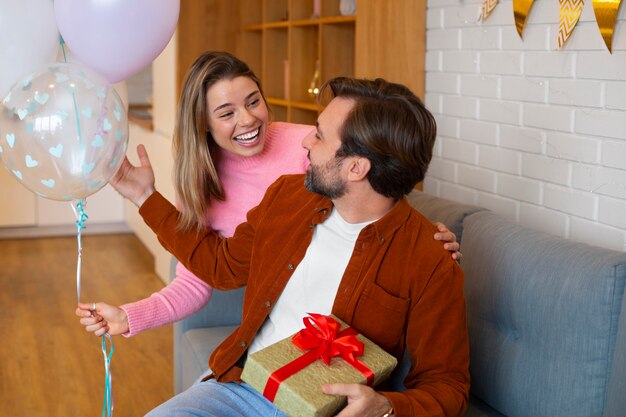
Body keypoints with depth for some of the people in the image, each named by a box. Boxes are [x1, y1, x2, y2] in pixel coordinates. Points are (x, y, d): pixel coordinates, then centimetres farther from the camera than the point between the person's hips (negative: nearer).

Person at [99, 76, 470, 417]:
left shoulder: (431, 264, -13)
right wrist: (147, 197, 23)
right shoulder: (287, 195, 5)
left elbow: (447, 385, -6)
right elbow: (221, 264, 21)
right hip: (242, 385, 4)